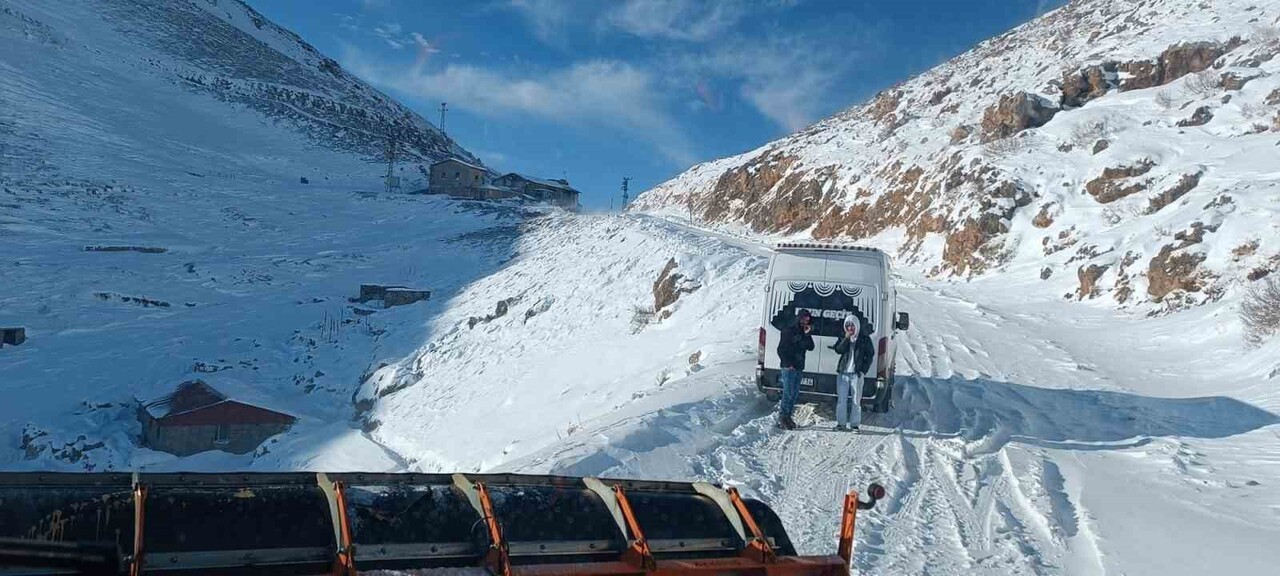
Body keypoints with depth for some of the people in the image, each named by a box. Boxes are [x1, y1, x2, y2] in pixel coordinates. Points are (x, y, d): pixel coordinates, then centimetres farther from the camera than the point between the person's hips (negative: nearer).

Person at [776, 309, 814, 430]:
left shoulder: (805, 332, 14)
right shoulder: (788, 331, -6)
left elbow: (810, 347, 4)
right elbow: (781, 349, -8)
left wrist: (807, 335, -8)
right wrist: (787, 364, -13)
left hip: (799, 367, 7)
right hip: (789, 367, -7)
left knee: (795, 393, 8)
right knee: (788, 393, -10)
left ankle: (787, 416, 15)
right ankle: (783, 416, -4)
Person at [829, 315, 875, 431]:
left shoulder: (864, 338, 3)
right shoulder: (843, 337, 10)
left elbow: (870, 355, 5)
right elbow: (838, 350, -5)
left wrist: (863, 370, -3)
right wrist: (846, 338, -16)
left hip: (856, 373, -2)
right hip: (843, 372, 2)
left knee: (856, 400, 0)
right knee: (841, 399, 1)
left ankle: (854, 424, 6)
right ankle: (841, 423, 7)